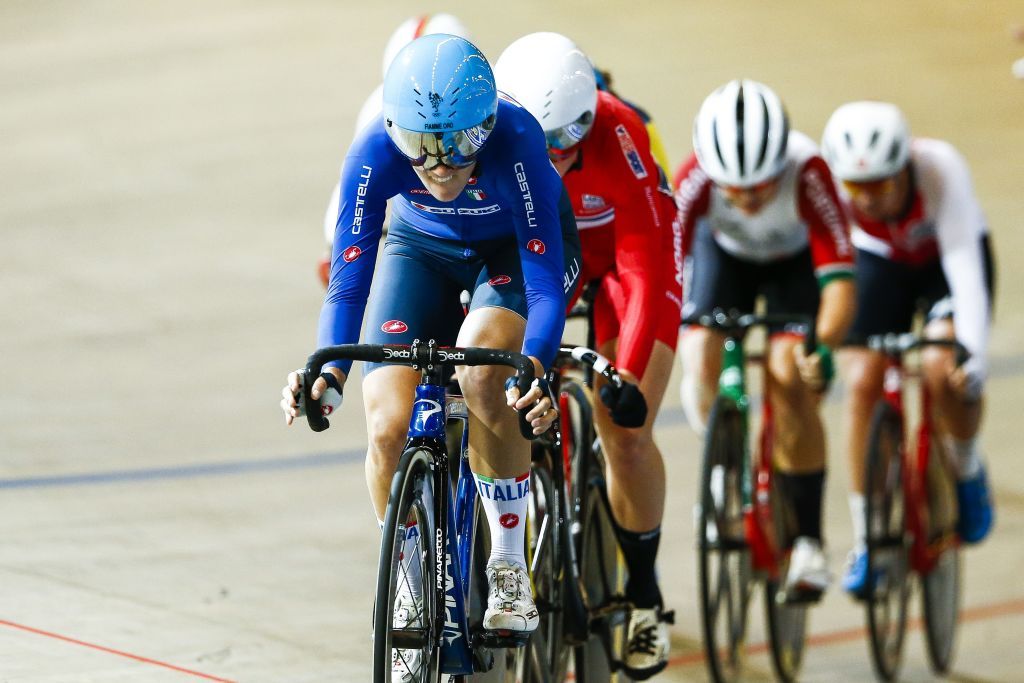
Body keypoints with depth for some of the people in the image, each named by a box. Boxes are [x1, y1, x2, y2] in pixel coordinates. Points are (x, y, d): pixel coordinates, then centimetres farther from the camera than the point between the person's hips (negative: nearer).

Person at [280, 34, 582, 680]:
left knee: (481, 369, -33)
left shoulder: (514, 142, -38)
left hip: (515, 249, -2)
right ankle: (412, 602, 6)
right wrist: (329, 373, -46)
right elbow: (348, 280, -29)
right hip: (423, 248, 3)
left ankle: (511, 563, -14)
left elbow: (545, 284, -39)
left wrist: (534, 371, -56)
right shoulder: (376, 152, -31)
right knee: (388, 427, -16)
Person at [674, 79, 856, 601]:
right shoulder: (696, 178, -38)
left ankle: (808, 543, -11)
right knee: (701, 359, -19)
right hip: (725, 252, 2)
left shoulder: (807, 172, -40)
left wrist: (825, 347, -60)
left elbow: (839, 277, -44)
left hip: (796, 258, -2)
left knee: (790, 375, -20)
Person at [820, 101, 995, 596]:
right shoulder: (829, 184, -33)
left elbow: (964, 266, -41)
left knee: (944, 369, -25)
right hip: (881, 259, 2)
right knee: (863, 383, -14)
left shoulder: (940, 169, -38)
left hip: (948, 256, -2)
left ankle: (967, 471, 7)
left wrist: (973, 354, -49)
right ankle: (865, 541, -2)